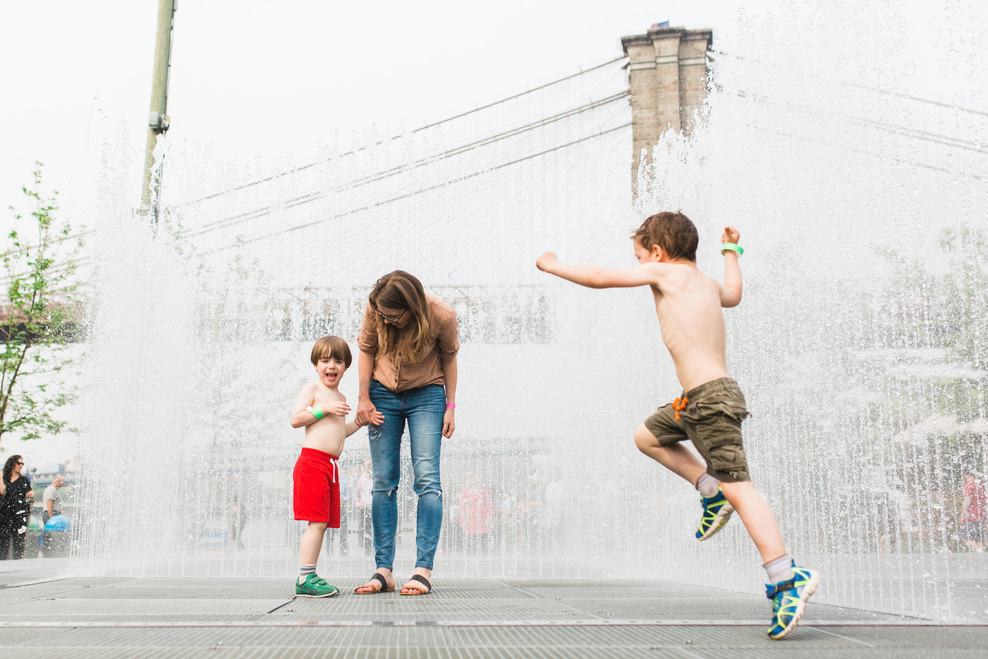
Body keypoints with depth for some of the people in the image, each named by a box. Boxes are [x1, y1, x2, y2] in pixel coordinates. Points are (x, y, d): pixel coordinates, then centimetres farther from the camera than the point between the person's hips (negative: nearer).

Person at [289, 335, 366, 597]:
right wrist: (325, 409, -16)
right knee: (317, 522, -13)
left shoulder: (340, 398, 22)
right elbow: (295, 419, -11)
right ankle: (305, 578, -11)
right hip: (312, 461, -8)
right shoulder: (312, 389, -1)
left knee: (322, 523, 8)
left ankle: (308, 578, 13)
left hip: (331, 466, 8)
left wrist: (361, 420, 19)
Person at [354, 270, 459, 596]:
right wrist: (363, 398, -1)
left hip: (426, 395, -2)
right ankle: (383, 570, 5)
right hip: (383, 395, 2)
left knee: (427, 480, -13)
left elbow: (449, 356, -4)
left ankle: (423, 570, -10)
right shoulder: (375, 309, -17)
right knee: (383, 483, 0)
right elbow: (366, 349, 0)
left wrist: (450, 407, -2)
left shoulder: (442, 316, -22)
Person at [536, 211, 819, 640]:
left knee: (738, 488, -12)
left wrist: (551, 266, 14)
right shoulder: (707, 283, 18)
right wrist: (731, 252, 56)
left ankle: (787, 578, -13)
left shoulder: (665, 271, -3)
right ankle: (711, 492, 15)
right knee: (647, 437, 24)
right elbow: (733, 294, 43)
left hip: (711, 397, -9)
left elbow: (599, 278, -1)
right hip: (695, 401, 9)